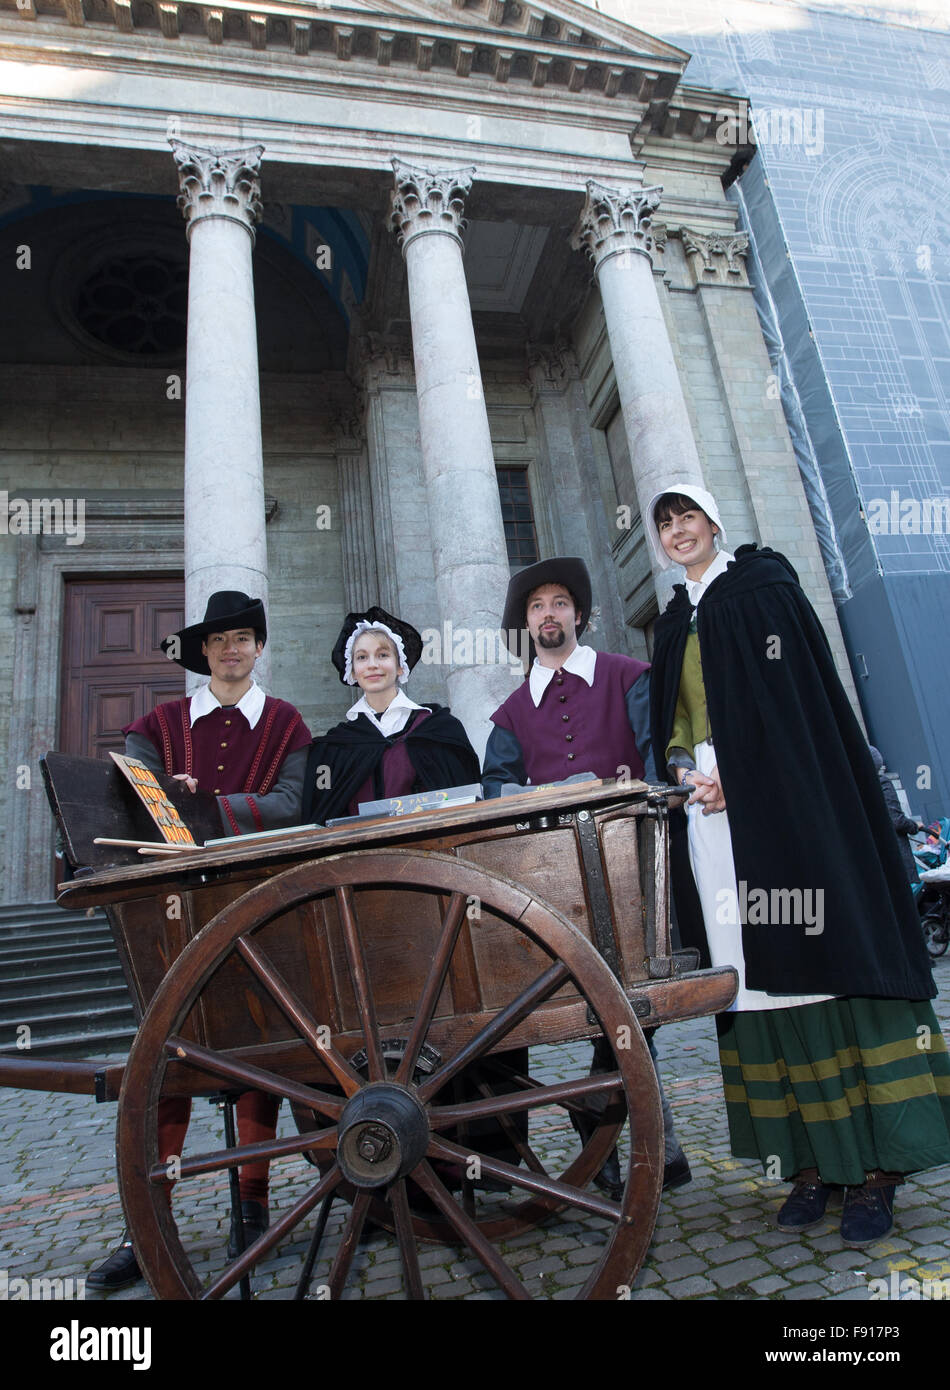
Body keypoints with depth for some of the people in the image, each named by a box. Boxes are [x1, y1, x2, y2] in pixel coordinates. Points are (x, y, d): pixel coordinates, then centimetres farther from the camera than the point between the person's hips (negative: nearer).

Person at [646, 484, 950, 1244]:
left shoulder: (764, 582, 5)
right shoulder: (673, 624, 21)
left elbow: (792, 690, -6)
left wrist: (734, 775, -15)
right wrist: (686, 770, -4)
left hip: (784, 803, -5)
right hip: (715, 812, 5)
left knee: (819, 952, -6)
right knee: (759, 973, 3)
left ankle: (875, 1164, 3)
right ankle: (814, 1159, 10)